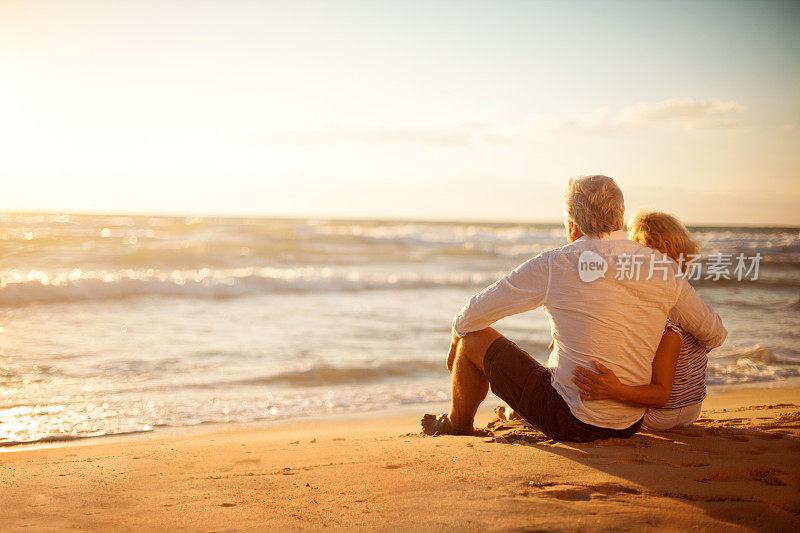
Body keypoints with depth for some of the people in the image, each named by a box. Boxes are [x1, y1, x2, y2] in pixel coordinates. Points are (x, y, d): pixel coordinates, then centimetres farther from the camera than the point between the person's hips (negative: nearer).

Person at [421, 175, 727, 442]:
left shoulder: (553, 265, -14)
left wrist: (457, 336, 19)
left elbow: (476, 313, -4)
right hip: (630, 426, 6)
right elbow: (714, 333, 7)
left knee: (476, 339, 12)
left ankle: (458, 425, 37)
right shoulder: (664, 271, -4)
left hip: (572, 422, -5)